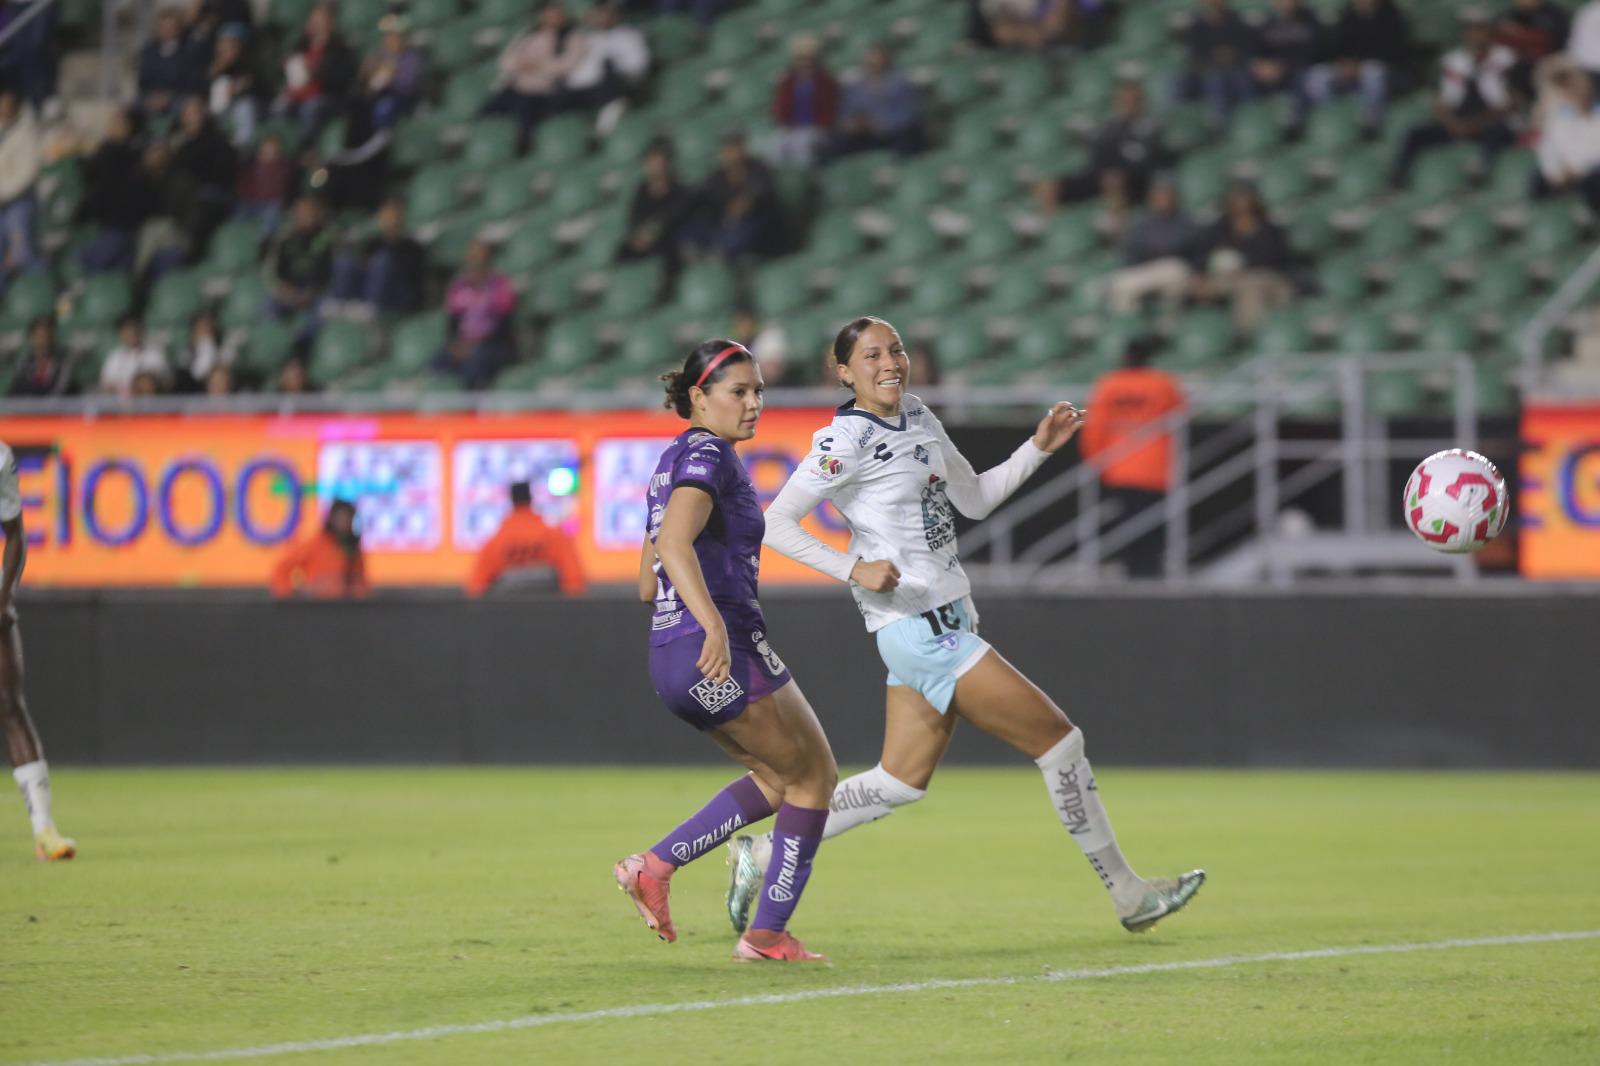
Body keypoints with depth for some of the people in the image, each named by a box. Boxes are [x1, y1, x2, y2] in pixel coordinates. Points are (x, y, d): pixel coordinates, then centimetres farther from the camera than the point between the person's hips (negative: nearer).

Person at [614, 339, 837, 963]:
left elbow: (648, 584, 22)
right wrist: (714, 625, -39)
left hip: (669, 658, 9)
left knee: (780, 778, 21)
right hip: (725, 654, -9)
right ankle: (768, 933, 7)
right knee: (814, 775, 6)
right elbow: (674, 543, -28)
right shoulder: (708, 455, -10)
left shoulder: (673, 460, 19)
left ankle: (655, 866, 8)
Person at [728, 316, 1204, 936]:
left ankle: (761, 857, 18)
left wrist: (1040, 447, 10)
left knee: (901, 782, 12)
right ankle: (1127, 894, 6)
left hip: (943, 622, 9)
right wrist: (854, 569, -25)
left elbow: (974, 499, 20)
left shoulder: (916, 416, 12)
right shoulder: (846, 442, -14)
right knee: (1060, 743, -4)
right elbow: (776, 523, -15)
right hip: (917, 625, -9)